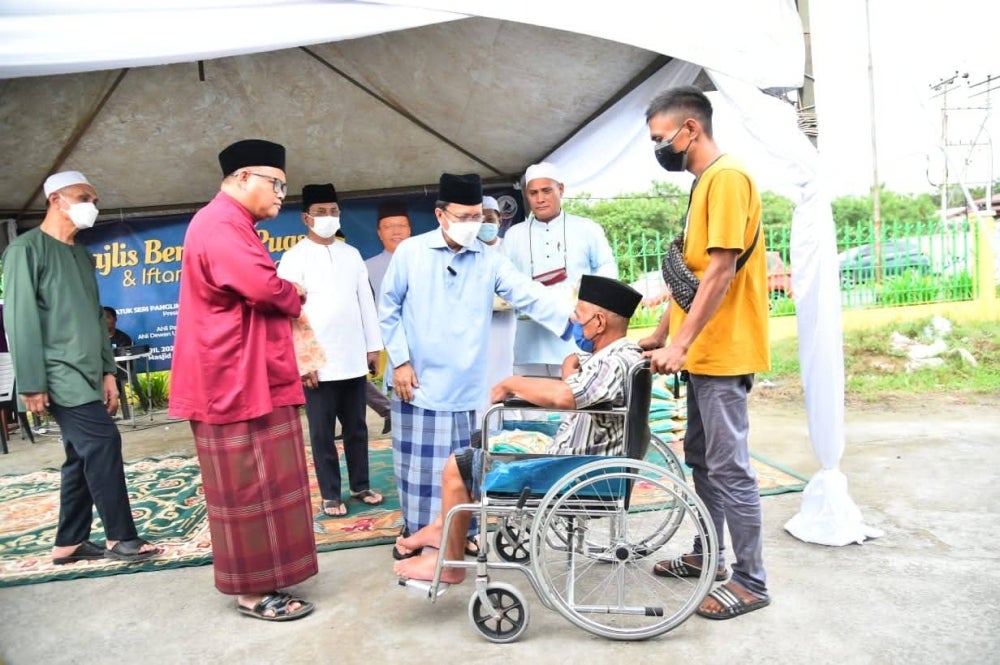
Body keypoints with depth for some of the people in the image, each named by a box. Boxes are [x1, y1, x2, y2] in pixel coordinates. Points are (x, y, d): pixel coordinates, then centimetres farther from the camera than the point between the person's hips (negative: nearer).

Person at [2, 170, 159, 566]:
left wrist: (108, 371, 13)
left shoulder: (83, 257, 18)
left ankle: (68, 544, 19)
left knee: (82, 456, 9)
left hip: (86, 375, 8)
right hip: (59, 374, -8)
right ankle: (121, 537, -5)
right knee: (103, 442, -14)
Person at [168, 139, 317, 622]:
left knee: (255, 486, 17)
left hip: (248, 379, 11)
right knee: (248, 489, -1)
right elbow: (263, 285, -30)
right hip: (236, 382, -11)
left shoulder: (231, 226, 20)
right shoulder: (220, 225, -17)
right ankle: (253, 593, 11)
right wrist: (295, 297, -8)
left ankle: (258, 582, 29)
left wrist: (285, 294, 3)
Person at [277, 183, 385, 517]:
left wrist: (373, 345, 8)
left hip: (353, 359, 4)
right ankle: (330, 494, 17)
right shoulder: (294, 259, -4)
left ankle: (360, 486, 27)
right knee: (322, 434, 6)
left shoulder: (352, 254, 10)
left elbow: (366, 302, 12)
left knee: (357, 428, 14)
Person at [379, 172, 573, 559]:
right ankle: (415, 531, 26)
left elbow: (530, 295, -11)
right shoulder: (410, 252, -3)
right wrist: (400, 360, -5)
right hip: (419, 381, -1)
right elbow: (388, 309, 1)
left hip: (466, 384, 2)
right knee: (418, 463, 7)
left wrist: (572, 322, -25)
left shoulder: (490, 260, 0)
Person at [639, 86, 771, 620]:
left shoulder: (727, 177, -12)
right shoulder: (703, 184, 17)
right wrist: (660, 335, 18)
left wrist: (680, 343, -23)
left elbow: (720, 270, -21)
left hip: (723, 353, -10)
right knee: (701, 458, 17)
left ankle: (751, 580, 11)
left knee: (729, 466, -2)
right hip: (701, 353, 10)